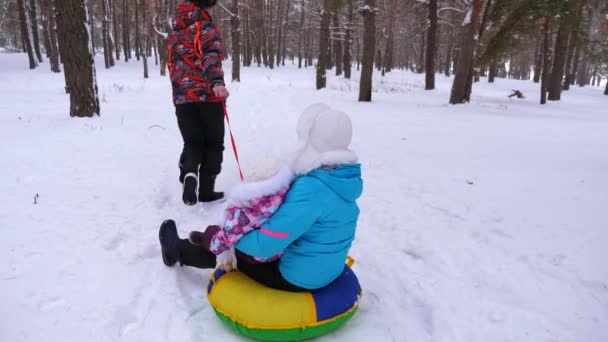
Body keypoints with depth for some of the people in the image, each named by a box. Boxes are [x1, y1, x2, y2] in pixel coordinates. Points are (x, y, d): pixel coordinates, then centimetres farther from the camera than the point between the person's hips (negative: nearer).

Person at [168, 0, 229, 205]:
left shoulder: (175, 33, 17)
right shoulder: (205, 25, -4)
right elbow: (210, 54, -22)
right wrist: (216, 82, -37)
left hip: (182, 97, 5)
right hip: (207, 94, -5)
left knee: (192, 143, 11)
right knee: (213, 143, 8)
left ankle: (188, 173, -19)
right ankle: (206, 190, 8)